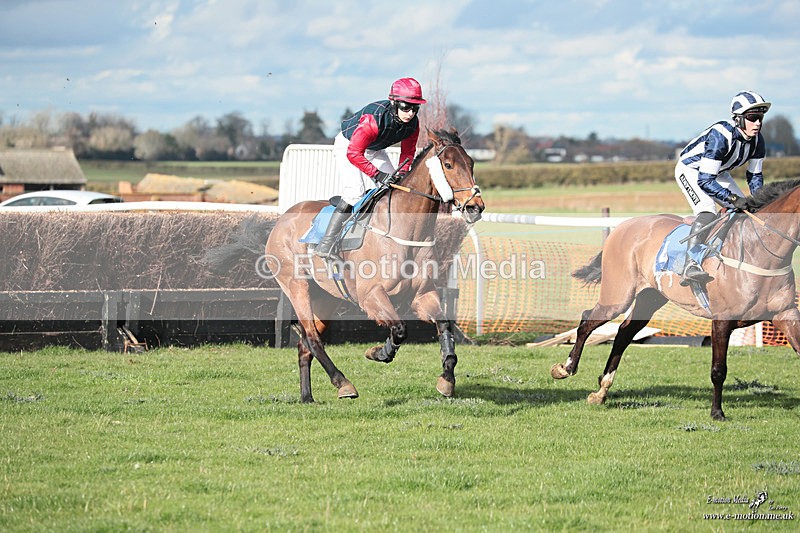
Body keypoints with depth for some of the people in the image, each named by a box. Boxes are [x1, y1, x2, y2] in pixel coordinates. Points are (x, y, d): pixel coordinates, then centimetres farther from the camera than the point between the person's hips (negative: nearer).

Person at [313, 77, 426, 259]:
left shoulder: (413, 123, -19)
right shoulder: (373, 119, -40)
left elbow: (408, 152, -1)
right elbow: (353, 153, -39)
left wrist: (402, 173, -18)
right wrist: (378, 175, -40)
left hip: (374, 150, 7)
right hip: (347, 146, -7)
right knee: (355, 190, -24)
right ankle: (326, 243, -23)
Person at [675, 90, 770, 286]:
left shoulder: (757, 140, -13)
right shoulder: (720, 136, -36)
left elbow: (754, 175, 1)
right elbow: (705, 180, -37)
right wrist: (732, 198, -43)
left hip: (718, 173, 8)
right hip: (690, 169, -8)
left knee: (744, 211, 2)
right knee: (707, 211, -30)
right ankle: (690, 267, -40)